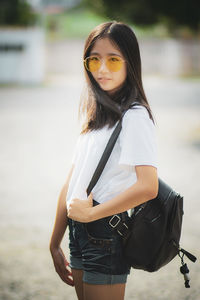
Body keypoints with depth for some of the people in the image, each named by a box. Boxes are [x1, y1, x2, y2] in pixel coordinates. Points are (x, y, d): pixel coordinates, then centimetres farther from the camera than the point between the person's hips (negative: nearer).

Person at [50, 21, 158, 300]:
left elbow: (147, 187, -26)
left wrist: (90, 212, -14)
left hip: (108, 231, -8)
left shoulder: (134, 116, -13)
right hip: (80, 231, 8)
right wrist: (55, 244, 12)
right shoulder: (95, 113, 13)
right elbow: (72, 183, 13)